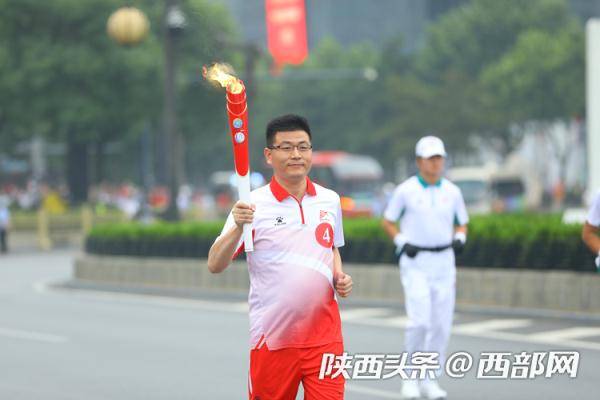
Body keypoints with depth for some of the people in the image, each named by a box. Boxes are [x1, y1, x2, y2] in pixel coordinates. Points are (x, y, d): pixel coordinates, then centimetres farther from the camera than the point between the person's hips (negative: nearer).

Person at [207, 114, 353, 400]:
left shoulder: (330, 201, 8)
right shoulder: (253, 205, -6)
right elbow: (215, 266, -11)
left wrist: (340, 277, 4)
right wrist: (238, 227, -28)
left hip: (324, 337, 3)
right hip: (273, 339, -3)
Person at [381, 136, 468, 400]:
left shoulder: (452, 192, 5)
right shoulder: (406, 190, -4)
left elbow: (462, 225, 16)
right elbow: (387, 222, 5)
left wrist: (459, 239, -5)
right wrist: (402, 243, -9)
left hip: (444, 262, 4)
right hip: (415, 262, -4)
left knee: (441, 324, 1)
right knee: (419, 321, -15)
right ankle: (410, 378, 2)